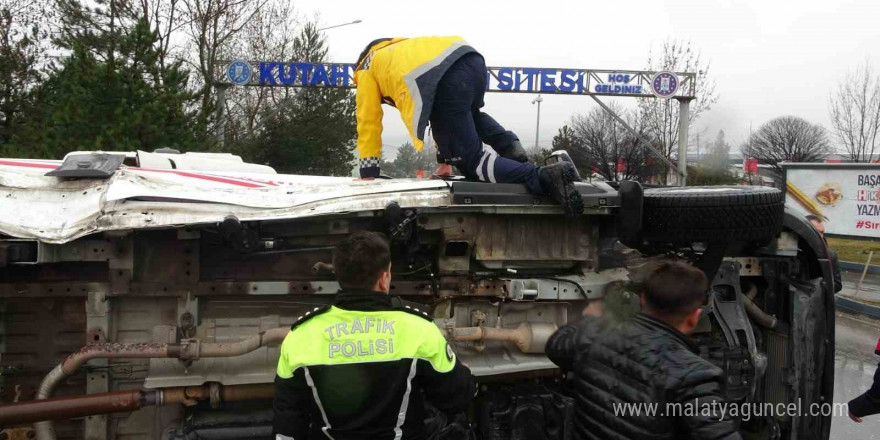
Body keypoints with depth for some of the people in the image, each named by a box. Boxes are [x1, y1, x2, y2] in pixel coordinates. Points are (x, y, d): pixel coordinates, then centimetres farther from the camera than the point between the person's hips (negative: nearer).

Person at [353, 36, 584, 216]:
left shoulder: (367, 71, 28)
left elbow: (368, 123, 24)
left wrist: (368, 174, 30)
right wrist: (446, 155, 41)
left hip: (443, 82, -7)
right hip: (472, 60, 7)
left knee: (471, 162, 2)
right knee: (470, 116, 39)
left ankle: (545, 178, -17)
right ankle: (511, 148, 13)